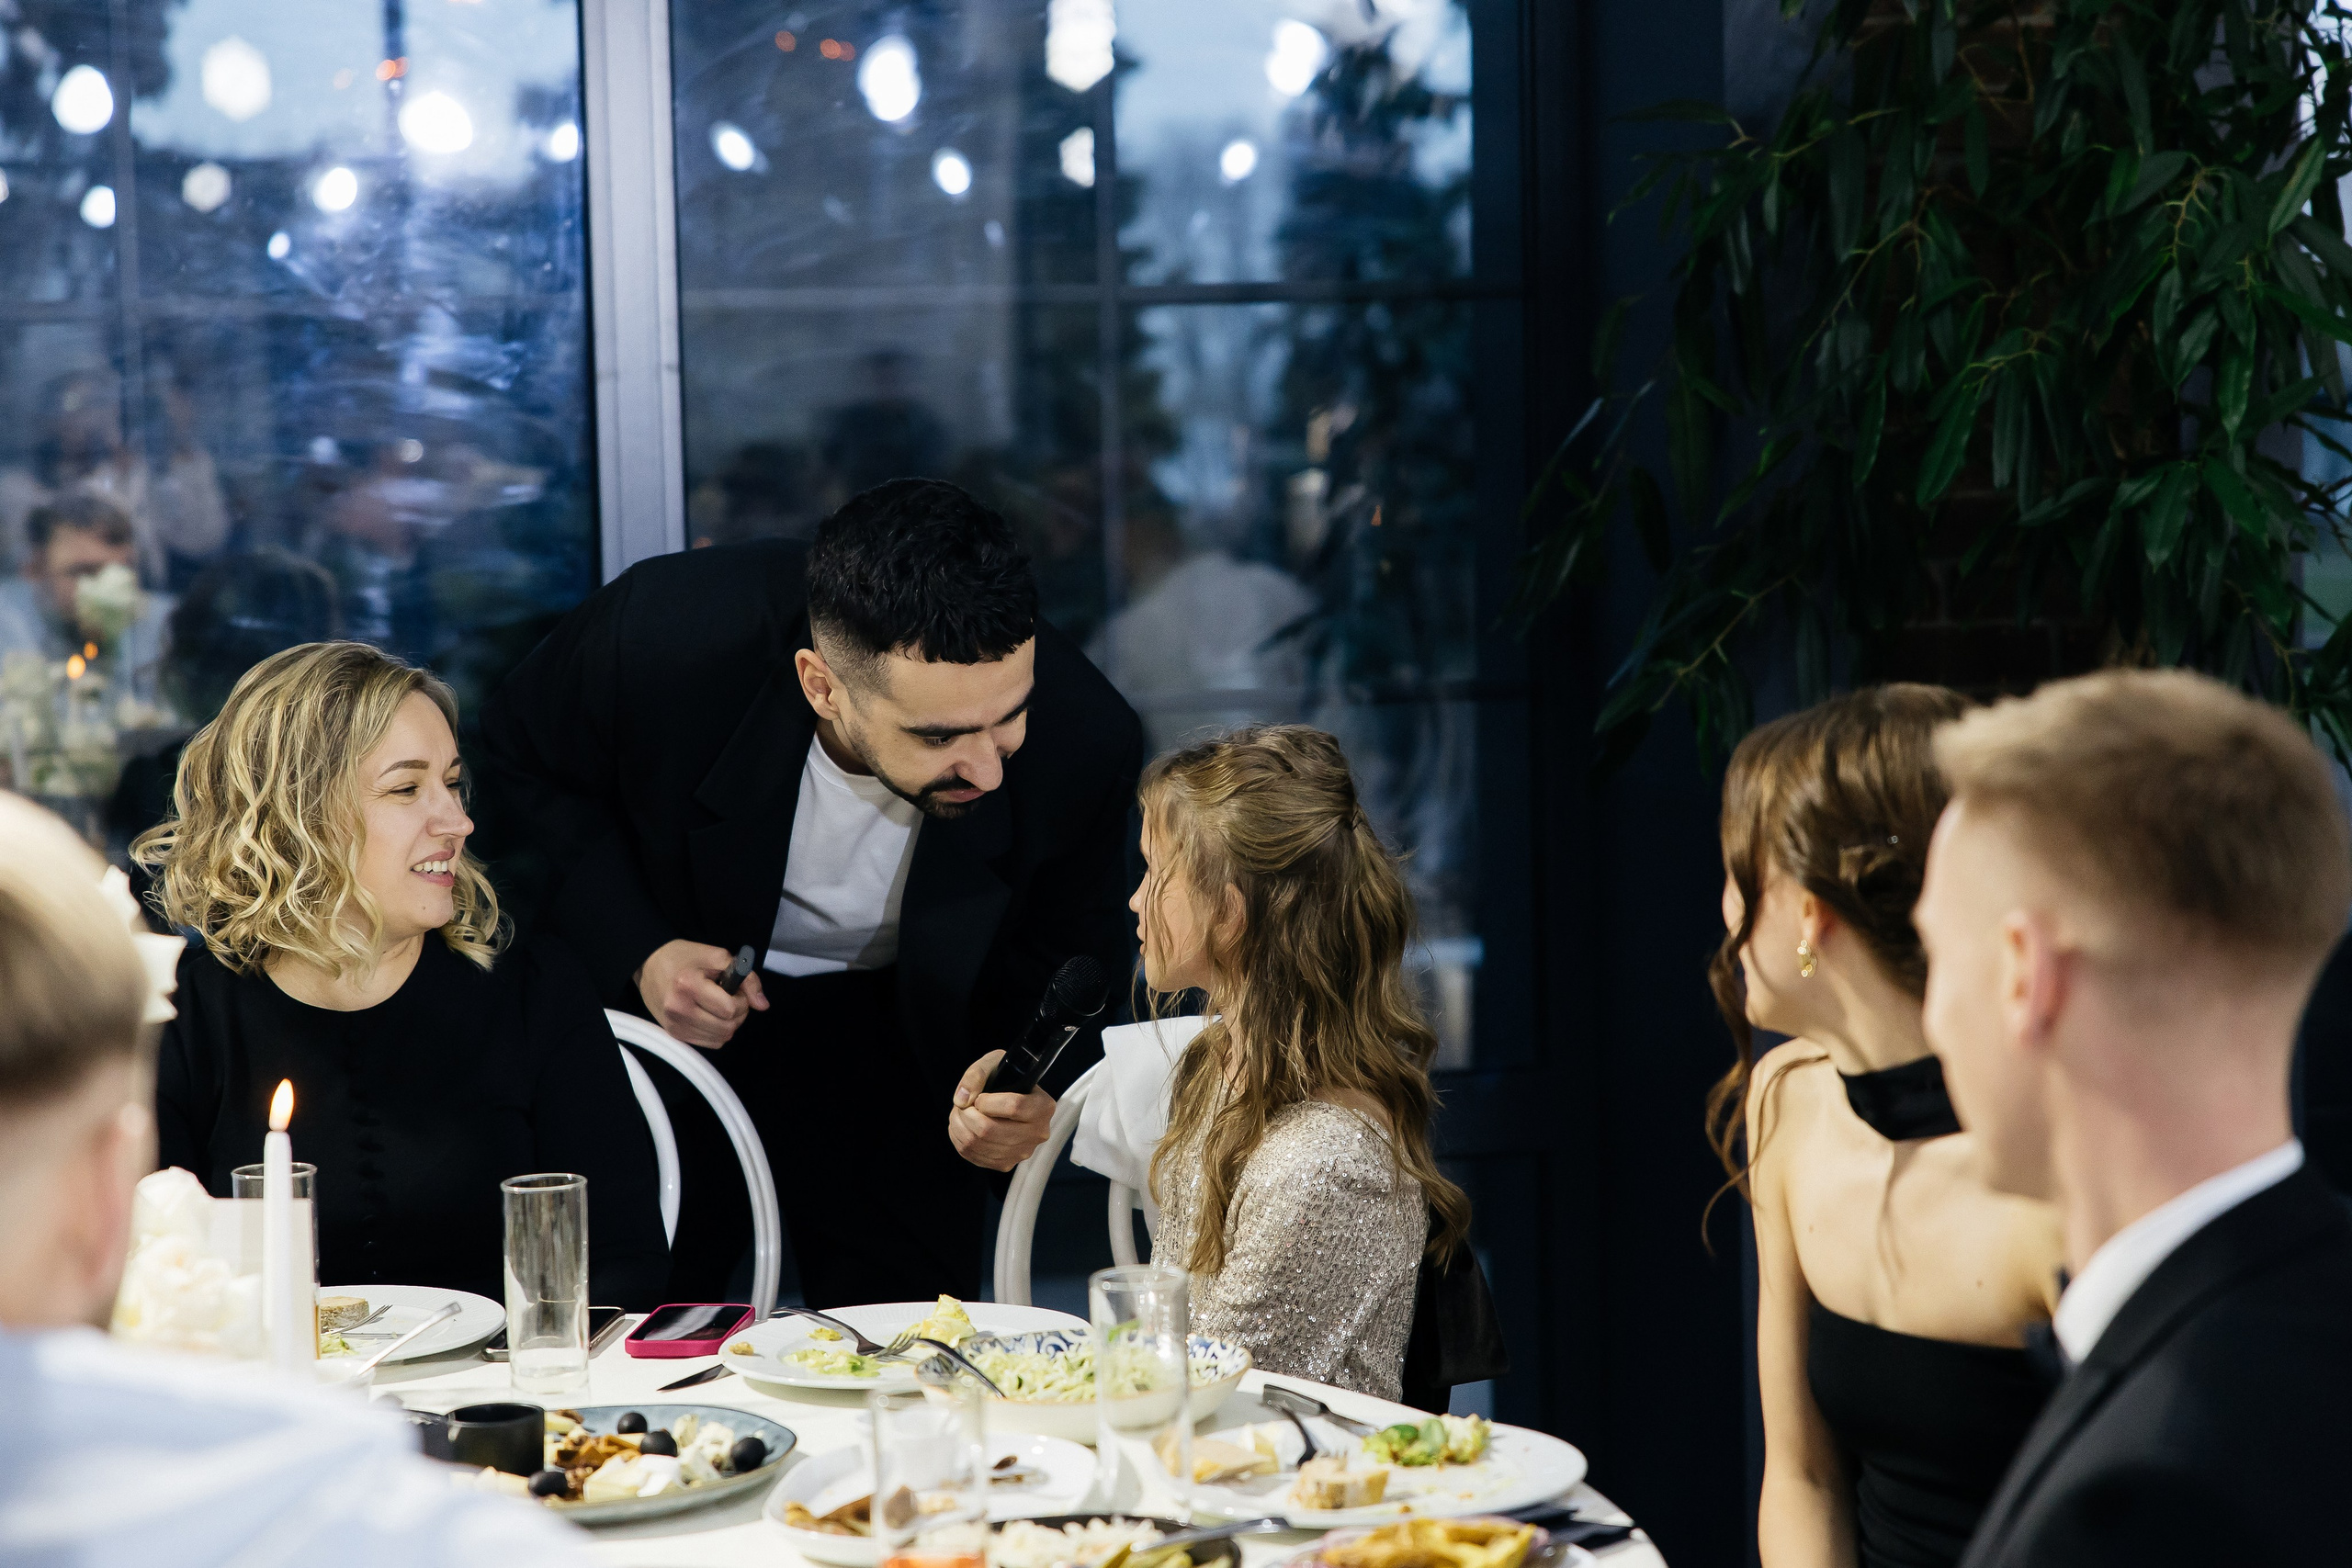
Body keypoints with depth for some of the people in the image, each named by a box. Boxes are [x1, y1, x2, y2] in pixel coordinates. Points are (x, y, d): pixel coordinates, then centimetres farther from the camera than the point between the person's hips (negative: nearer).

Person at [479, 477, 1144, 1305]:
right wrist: (635, 953, -23)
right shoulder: (662, 636, -33)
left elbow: (1075, 948, -9)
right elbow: (520, 764, -10)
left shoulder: (1084, 736, -29)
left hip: (893, 1043, 1)